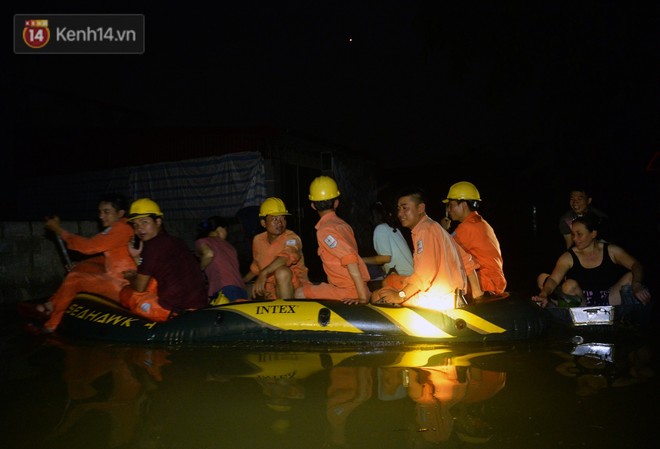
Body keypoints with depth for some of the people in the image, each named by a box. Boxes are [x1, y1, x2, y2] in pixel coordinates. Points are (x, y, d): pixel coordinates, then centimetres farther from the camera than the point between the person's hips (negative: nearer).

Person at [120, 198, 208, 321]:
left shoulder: (152, 246, -9)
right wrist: (137, 257, 19)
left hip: (174, 309, -8)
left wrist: (131, 278, 20)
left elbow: (140, 287, -2)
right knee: (150, 281, 27)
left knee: (125, 293, 13)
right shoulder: (175, 241, 14)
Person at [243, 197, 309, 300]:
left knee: (282, 271, -34)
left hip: (294, 289, -5)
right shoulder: (258, 240, 7)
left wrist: (264, 273, -49)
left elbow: (286, 257, -36)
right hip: (270, 293, 5)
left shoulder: (292, 238, -12)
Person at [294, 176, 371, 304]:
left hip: (349, 292, -8)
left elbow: (350, 260, -26)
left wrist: (363, 298, -27)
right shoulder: (343, 224, 11)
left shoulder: (325, 230, -15)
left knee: (300, 294, -2)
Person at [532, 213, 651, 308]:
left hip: (609, 301, 2)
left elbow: (636, 265, -5)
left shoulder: (611, 251, 3)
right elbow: (553, 280, -17)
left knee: (631, 276, -17)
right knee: (570, 285, -30)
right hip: (582, 302, -2)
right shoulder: (568, 258, -3)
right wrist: (543, 295, -40)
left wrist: (636, 284, -28)